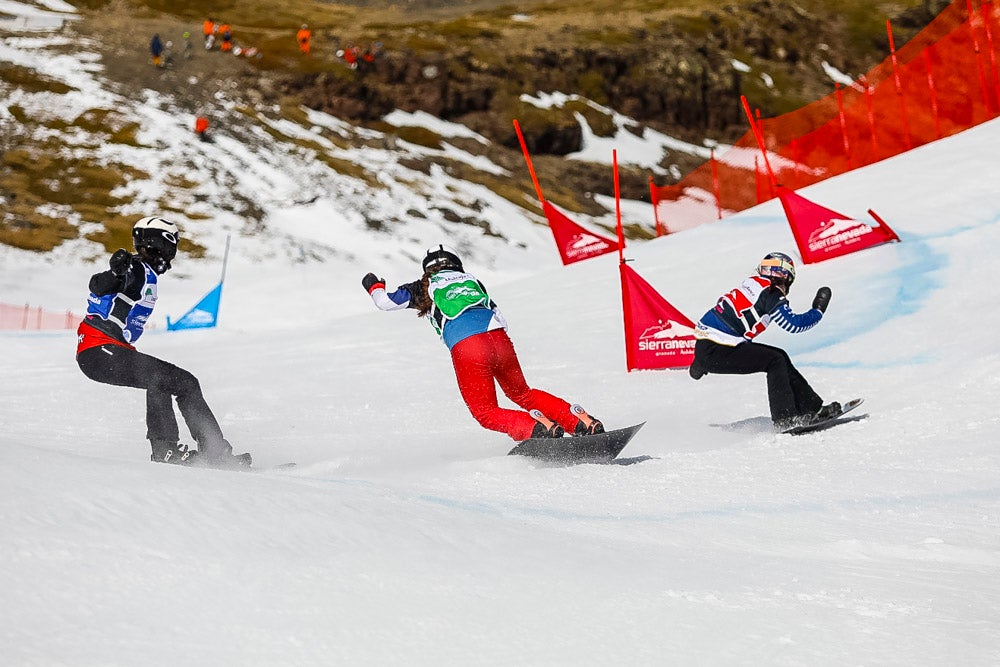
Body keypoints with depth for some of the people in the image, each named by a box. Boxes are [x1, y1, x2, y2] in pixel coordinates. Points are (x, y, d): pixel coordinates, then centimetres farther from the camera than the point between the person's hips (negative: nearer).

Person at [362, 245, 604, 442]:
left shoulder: (424, 287, 20)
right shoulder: (472, 280, 30)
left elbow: (386, 302, 24)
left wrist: (374, 286, 43)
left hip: (466, 348, -4)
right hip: (500, 339, 4)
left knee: (486, 411, 9)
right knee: (522, 394, 25)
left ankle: (537, 428, -20)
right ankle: (580, 420, 5)